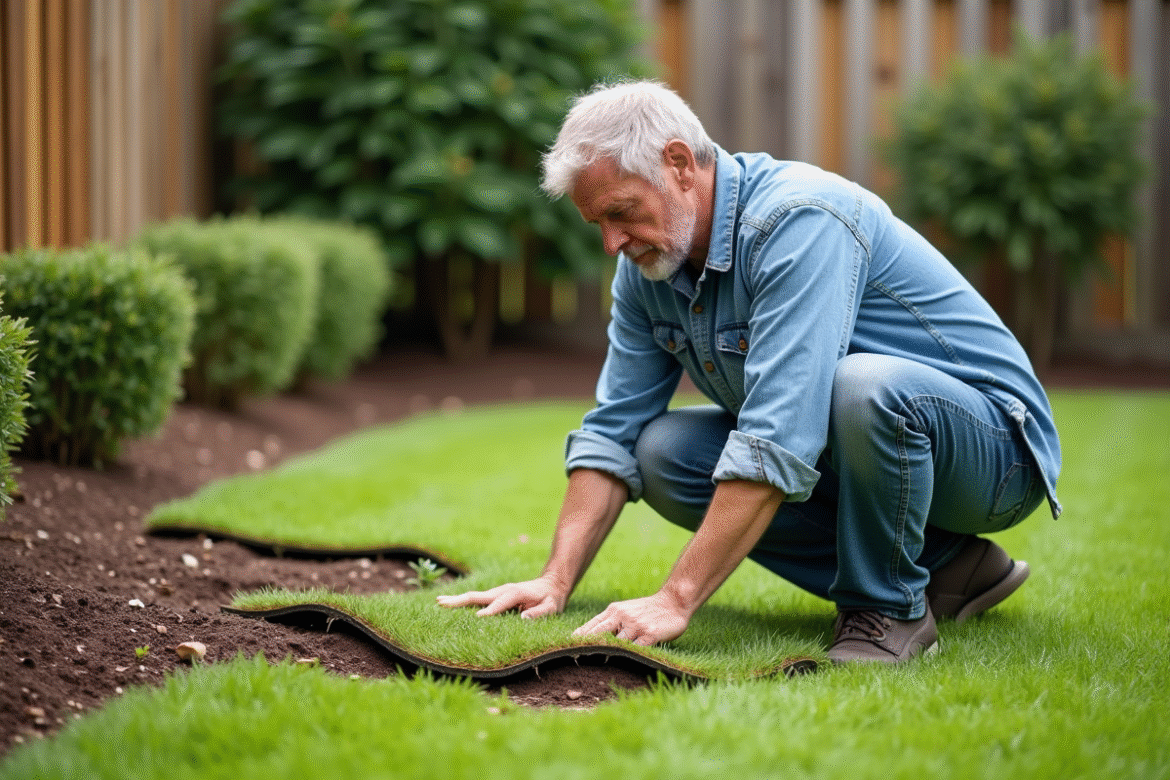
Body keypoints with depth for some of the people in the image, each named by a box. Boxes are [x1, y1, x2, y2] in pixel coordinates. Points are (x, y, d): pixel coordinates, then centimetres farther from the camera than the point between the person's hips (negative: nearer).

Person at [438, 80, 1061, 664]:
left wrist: (676, 600, -36)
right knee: (664, 451, -8)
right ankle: (941, 564, -1)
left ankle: (891, 606, -11)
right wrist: (556, 582, -8)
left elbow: (776, 443, -36)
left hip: (995, 444, -9)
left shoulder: (799, 222, -28)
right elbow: (612, 432, 3)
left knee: (864, 388, -39)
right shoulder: (649, 260, -1)